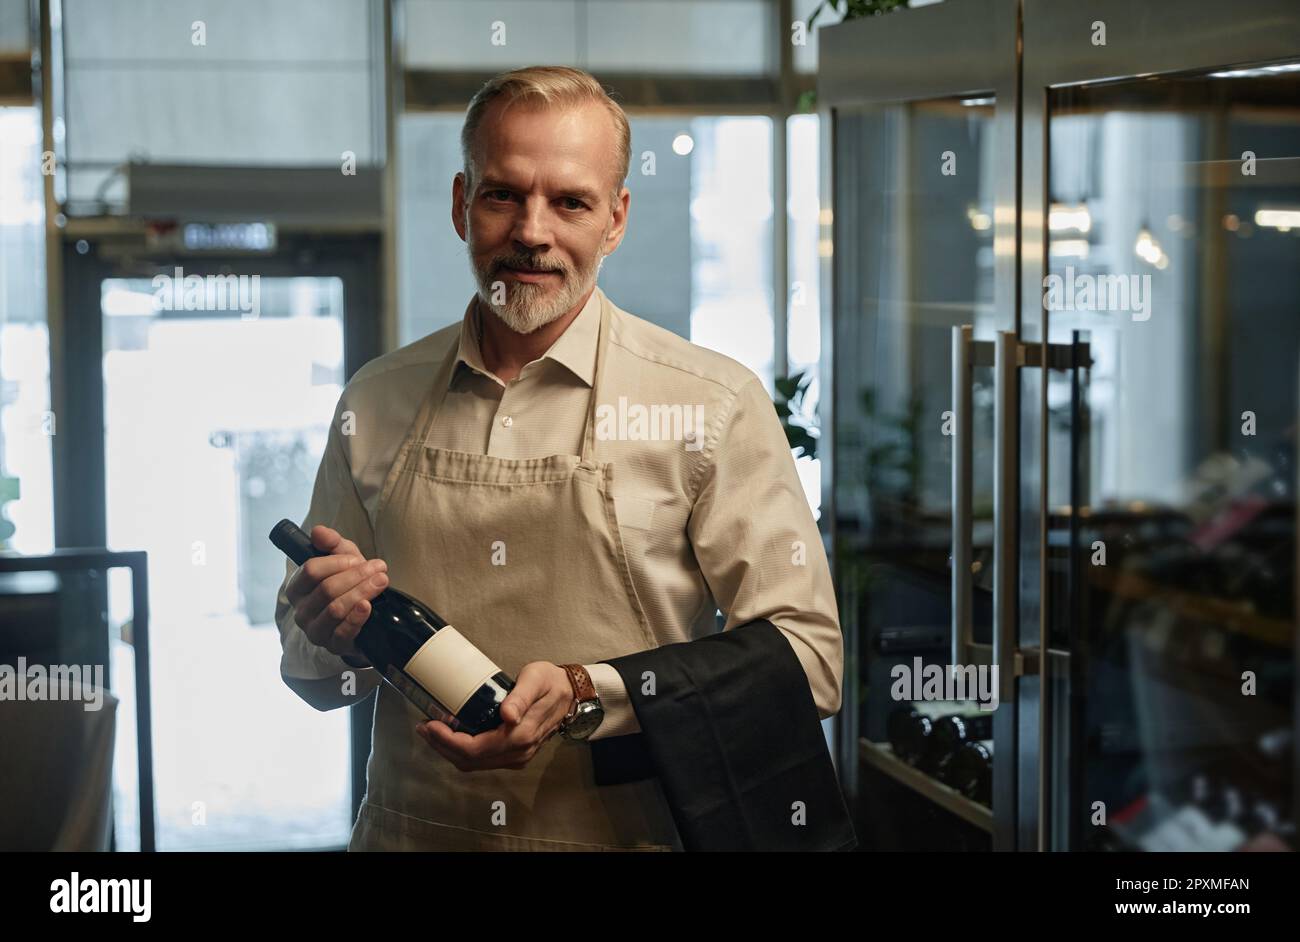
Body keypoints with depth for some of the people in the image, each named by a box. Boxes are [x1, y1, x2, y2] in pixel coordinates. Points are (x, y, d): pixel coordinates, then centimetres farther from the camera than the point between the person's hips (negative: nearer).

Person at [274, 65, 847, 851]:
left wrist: (588, 697, -20)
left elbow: (805, 660, -11)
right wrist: (334, 636, -8)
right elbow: (314, 677, 14)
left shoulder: (712, 404, -7)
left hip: (625, 834, -3)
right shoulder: (375, 403, 4)